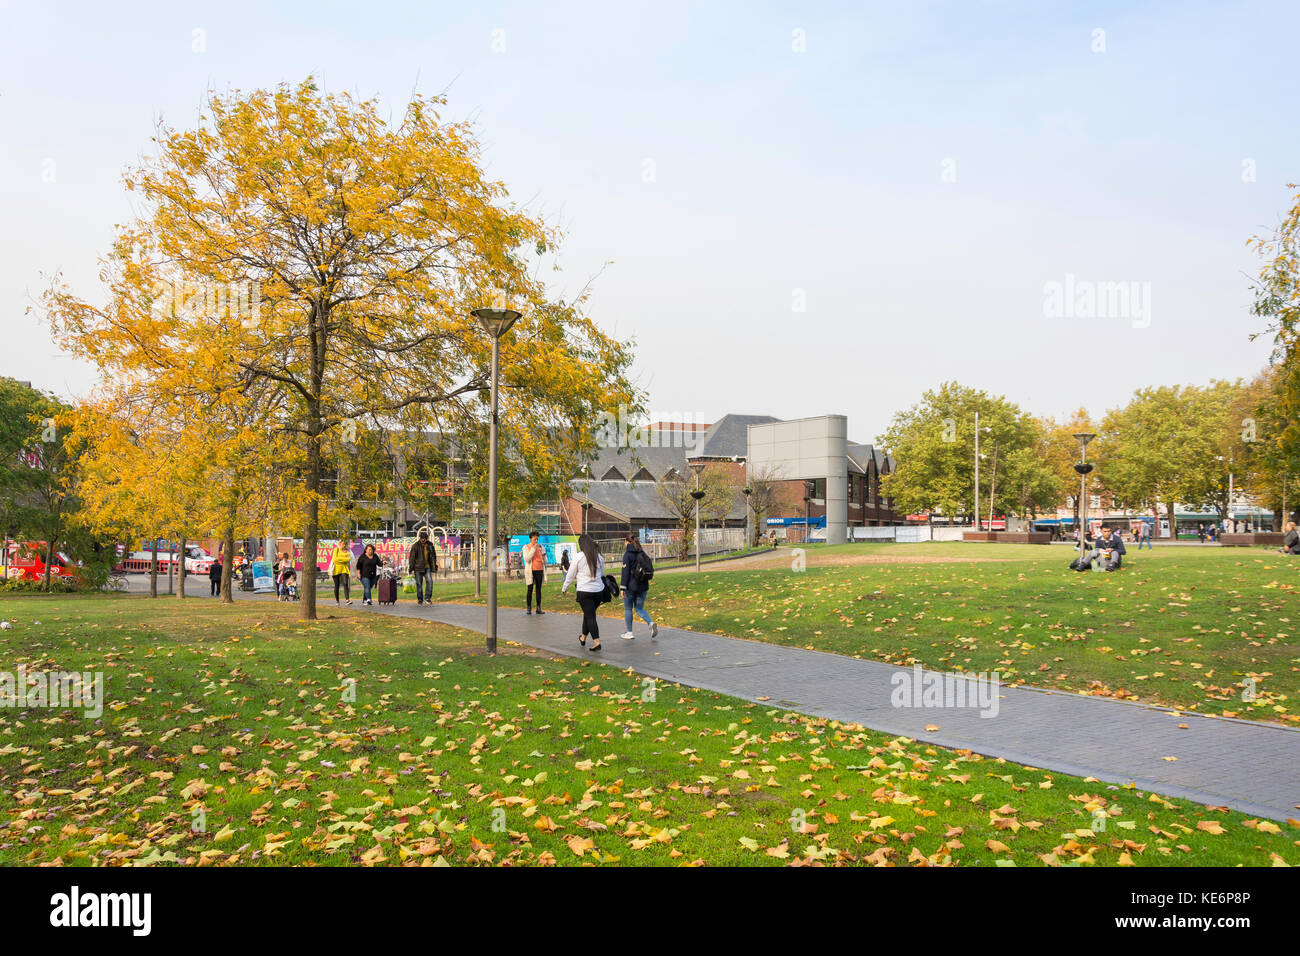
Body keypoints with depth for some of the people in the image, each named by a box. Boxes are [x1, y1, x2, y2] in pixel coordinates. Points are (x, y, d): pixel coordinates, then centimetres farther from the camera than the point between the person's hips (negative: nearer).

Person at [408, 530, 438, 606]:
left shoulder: (430, 545, 4)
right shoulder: (415, 546, -4)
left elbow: (433, 556, 14)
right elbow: (411, 557, -1)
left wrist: (435, 566, 12)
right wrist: (411, 568, -5)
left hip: (427, 567, 2)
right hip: (418, 568, -2)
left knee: (429, 581, -16)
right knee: (419, 584, 1)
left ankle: (428, 598, -9)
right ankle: (420, 600, 10)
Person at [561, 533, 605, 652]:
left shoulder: (579, 557, -10)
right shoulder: (599, 557, 3)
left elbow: (570, 575, -2)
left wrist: (564, 588, 11)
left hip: (584, 591, -5)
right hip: (598, 590, 5)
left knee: (590, 616, -2)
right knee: (588, 614, 20)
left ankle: (596, 642, -12)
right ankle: (583, 638, 33)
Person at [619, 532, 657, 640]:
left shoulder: (627, 554, -11)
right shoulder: (643, 553, 6)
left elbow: (625, 571, -15)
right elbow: (649, 570, 11)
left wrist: (623, 588, -13)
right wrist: (647, 586, 18)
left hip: (631, 586, -5)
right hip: (643, 586, 6)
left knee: (628, 609, 10)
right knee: (639, 608, 14)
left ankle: (629, 632, 15)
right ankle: (651, 623, -9)